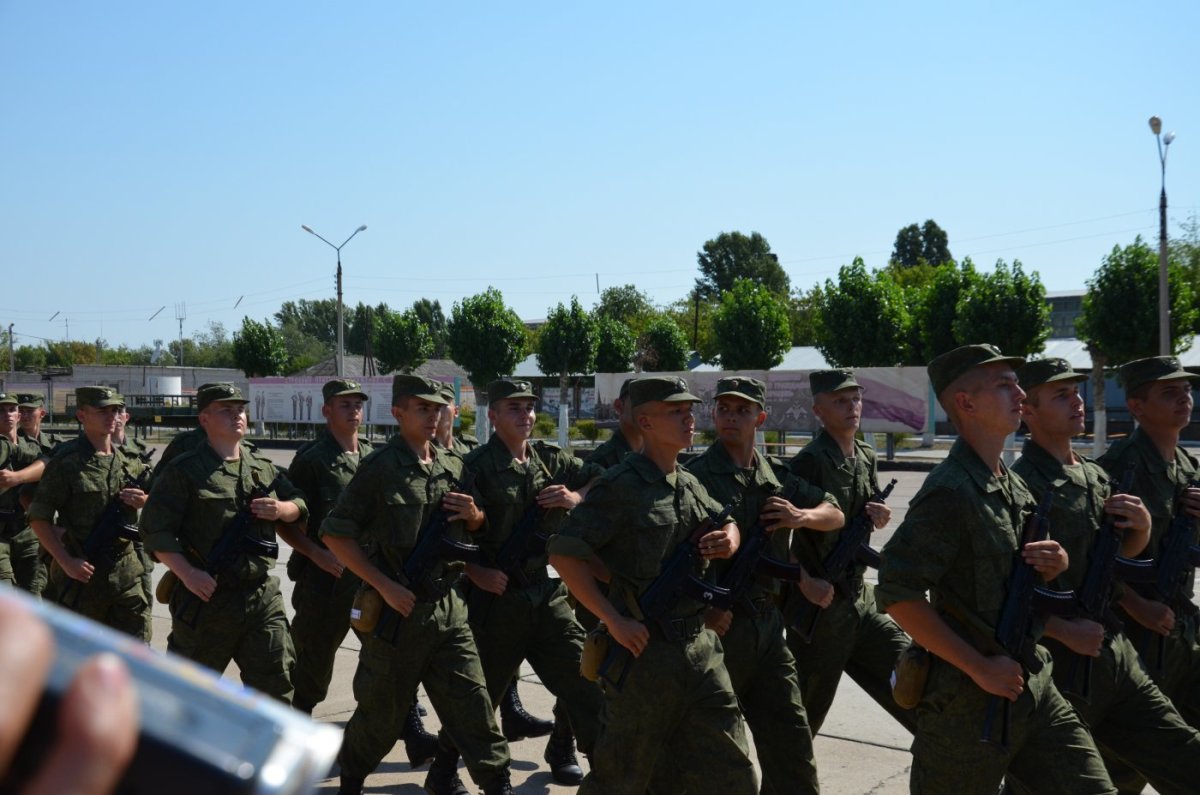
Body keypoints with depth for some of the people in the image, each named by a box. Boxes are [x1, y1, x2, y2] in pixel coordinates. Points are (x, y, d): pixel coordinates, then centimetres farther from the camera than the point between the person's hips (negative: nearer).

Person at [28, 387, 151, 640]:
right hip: (82, 571, -4)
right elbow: (39, 518, -10)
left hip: (127, 569, 4)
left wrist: (144, 501, -4)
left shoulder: (131, 458, 7)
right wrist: (66, 562, -17)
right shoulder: (67, 461, -8)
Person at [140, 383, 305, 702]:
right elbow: (156, 529, -10)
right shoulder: (184, 471, -5)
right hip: (207, 596, -4)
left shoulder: (264, 469, 13)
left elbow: (300, 505, 23)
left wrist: (283, 509, -1)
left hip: (262, 595, 4)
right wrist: (188, 574, -20)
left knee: (276, 682, 7)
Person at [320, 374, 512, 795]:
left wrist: (474, 516, -2)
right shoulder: (379, 467, -10)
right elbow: (335, 534, -12)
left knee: (471, 701, 4)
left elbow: (471, 528, 23)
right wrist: (385, 586, -17)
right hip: (397, 607, -5)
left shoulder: (453, 465, 8)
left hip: (447, 605, 5)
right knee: (382, 711, 10)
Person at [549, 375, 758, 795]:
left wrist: (730, 538, 2)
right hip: (645, 648, -7)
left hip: (699, 646, 7)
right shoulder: (621, 485, -13)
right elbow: (563, 554, -18)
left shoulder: (690, 485, 10)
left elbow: (724, 520, 27)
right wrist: (614, 620, -20)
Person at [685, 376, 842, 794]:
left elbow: (835, 514, 17)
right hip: (717, 624, -5)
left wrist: (802, 516, -4)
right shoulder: (696, 475, -9)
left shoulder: (777, 476, 9)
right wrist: (704, 606, -23)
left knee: (791, 739, 9)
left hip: (768, 622, 5)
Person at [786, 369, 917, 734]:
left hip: (860, 599, 7)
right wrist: (805, 583, -22)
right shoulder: (809, 461, -17)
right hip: (818, 607, -7)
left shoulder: (867, 459, 8)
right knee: (805, 716, 5)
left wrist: (879, 515, -2)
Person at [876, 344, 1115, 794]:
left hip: (1033, 686, 8)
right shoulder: (949, 492, -18)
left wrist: (1056, 563, -2)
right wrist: (980, 668, -19)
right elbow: (897, 594, -24)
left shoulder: (1015, 487, 9)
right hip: (969, 702, -8)